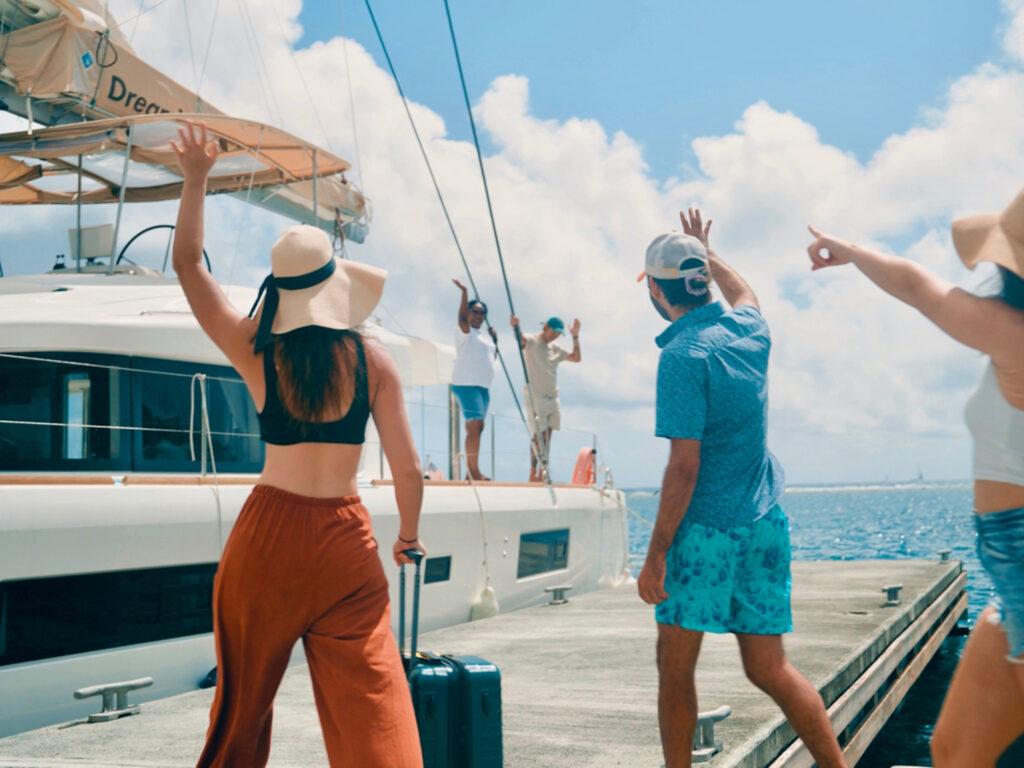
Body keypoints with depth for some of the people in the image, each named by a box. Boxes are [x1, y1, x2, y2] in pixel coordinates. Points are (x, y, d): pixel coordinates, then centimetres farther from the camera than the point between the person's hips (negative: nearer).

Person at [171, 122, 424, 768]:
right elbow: (408, 469, -3)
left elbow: (188, 261, 8)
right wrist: (410, 534, 14)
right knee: (371, 702, 0)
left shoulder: (257, 351, -3)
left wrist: (196, 178, 13)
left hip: (268, 532, 1)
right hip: (346, 537, -1)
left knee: (243, 699, 17)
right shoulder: (372, 361, -4)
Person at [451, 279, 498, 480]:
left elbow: (492, 357, 27)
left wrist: (495, 340, 12)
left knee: (475, 428, 9)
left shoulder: (484, 335, 21)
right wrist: (464, 293, -29)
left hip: (483, 386, 9)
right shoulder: (465, 331, -3)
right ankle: (474, 471, -19)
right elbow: (462, 318, -24)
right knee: (476, 426, -17)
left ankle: (471, 470, 12)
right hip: (467, 384, -9)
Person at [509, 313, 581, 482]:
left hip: (552, 397, 7)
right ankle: (533, 474, -6)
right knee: (539, 435, -12)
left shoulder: (556, 348, 17)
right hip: (535, 397, -7)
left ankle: (542, 474, 14)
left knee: (547, 436, 8)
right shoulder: (531, 341, -5)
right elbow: (520, 339, -28)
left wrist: (575, 336, 10)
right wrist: (515, 327, -50)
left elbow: (576, 358, 19)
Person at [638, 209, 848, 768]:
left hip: (705, 528, -7)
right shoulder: (750, 330, 6)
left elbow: (684, 467, -18)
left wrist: (657, 551, -14)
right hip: (764, 524, 7)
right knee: (769, 669, 10)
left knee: (675, 664, 3)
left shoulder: (683, 355, -15)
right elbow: (744, 293, 35)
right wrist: (707, 253, 47)